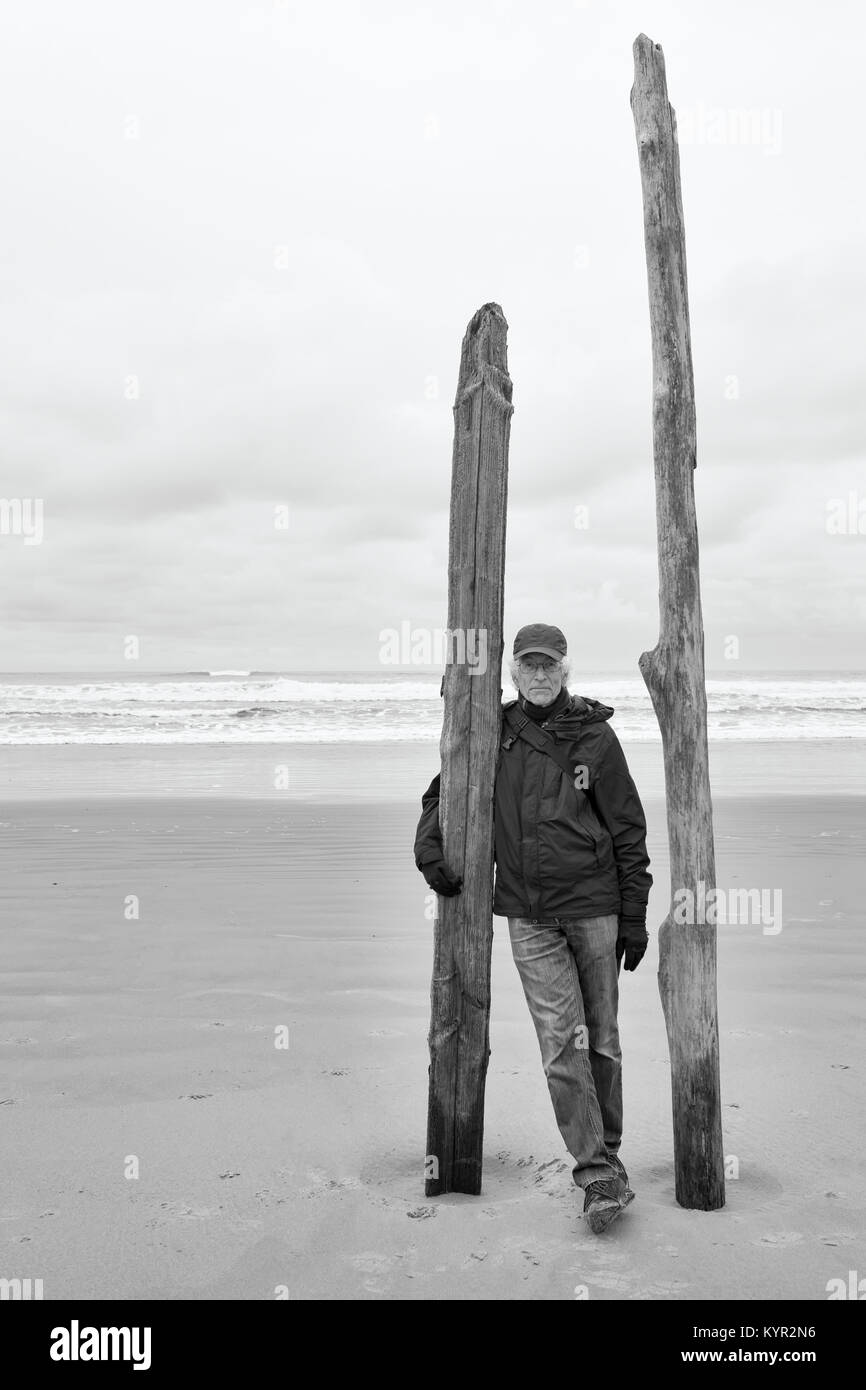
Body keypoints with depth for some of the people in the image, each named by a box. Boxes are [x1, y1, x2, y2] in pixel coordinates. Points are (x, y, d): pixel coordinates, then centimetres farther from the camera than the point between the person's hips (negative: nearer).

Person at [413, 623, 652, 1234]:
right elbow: (443, 790, 18)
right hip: (529, 916, 1)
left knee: (602, 1041, 9)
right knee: (562, 1045, -6)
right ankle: (603, 1179, 0)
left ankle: (606, 1155, 27)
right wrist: (430, 850, 1)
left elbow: (629, 829, 1)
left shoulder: (594, 735, -1)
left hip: (594, 907, -1)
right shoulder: (495, 733, 6)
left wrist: (635, 916, -1)